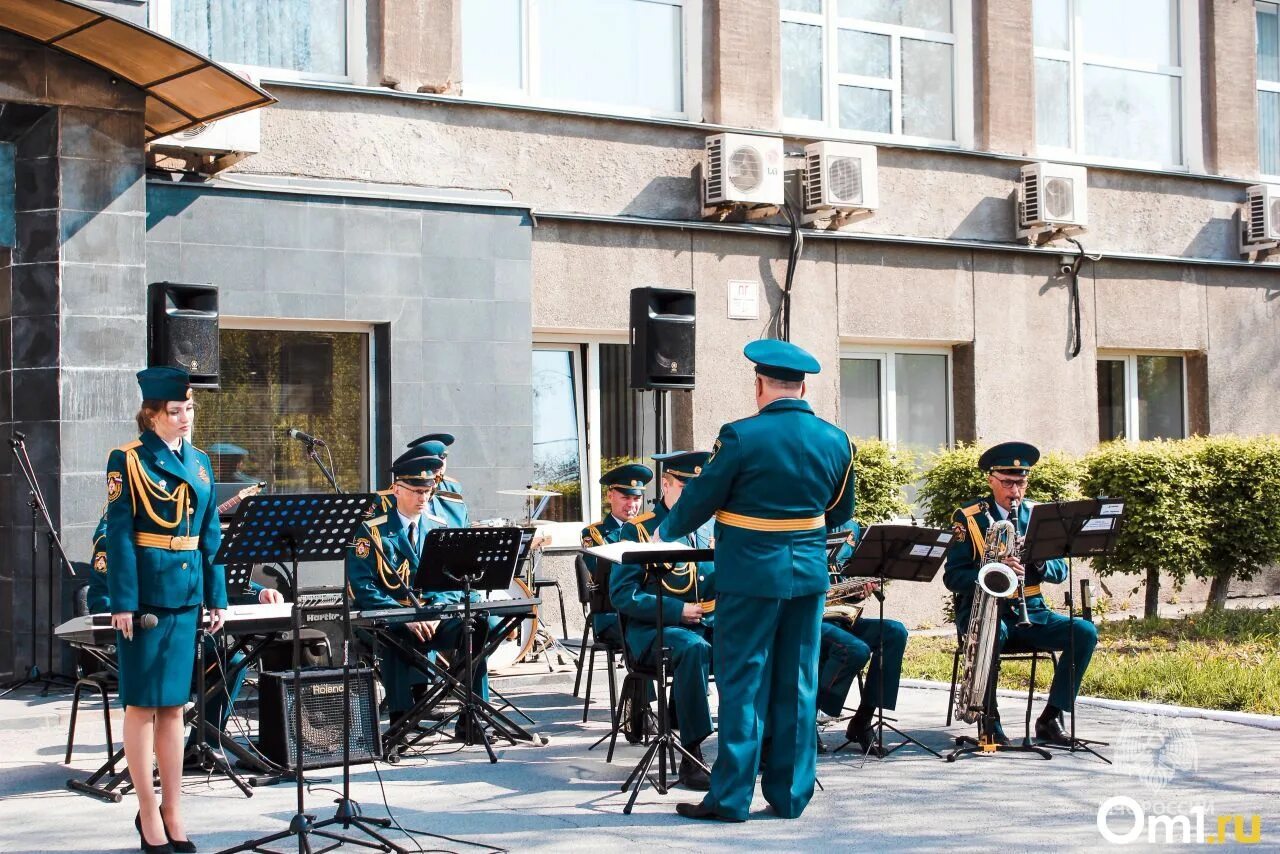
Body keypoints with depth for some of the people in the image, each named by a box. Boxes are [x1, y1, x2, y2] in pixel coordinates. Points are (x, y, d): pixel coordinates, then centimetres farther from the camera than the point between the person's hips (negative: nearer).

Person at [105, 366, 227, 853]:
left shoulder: (200, 462, 12)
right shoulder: (128, 460, -6)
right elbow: (119, 534, -10)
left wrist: (216, 596, 9)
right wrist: (123, 602, -16)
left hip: (186, 592, 6)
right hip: (145, 592, -6)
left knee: (174, 704, 10)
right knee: (142, 703, 1)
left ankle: (173, 813, 16)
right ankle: (149, 814, 8)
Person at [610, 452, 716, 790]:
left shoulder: (712, 527, 16)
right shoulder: (637, 530, 1)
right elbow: (622, 595, -6)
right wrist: (677, 610, -15)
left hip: (709, 622, 4)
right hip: (654, 629, -4)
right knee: (694, 648, -37)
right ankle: (691, 756, -32)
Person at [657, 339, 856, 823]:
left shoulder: (741, 437, -13)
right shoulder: (835, 441, 2)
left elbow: (700, 499, -5)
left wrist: (668, 531, 14)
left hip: (751, 574, -4)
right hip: (809, 574, 5)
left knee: (743, 683, 1)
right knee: (797, 684, 10)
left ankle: (731, 797, 4)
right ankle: (790, 794, 15)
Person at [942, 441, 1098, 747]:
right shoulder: (968, 517, -2)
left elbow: (1060, 572, 6)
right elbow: (952, 577, -8)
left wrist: (1038, 560, -17)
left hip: (1030, 611, 5)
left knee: (1085, 633, -17)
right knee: (994, 633, -39)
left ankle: (1050, 718, -9)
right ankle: (989, 722, -22)